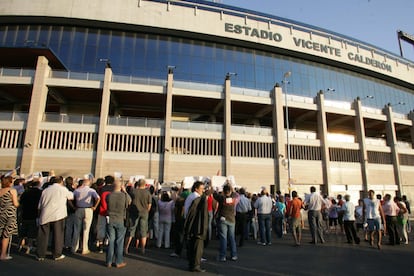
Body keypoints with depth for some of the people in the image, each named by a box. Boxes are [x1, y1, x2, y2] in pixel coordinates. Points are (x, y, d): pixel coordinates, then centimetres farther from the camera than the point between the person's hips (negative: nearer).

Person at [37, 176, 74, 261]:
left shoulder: (45, 190, 12)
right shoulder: (63, 189, -1)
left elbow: (39, 206, 14)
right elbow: (71, 197, 13)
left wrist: (39, 215, 25)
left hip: (45, 216, 4)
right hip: (58, 215, -4)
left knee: (43, 235, 12)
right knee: (58, 235, 6)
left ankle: (40, 255, 18)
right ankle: (57, 255, 14)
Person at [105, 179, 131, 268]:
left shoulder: (108, 196, -9)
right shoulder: (125, 196, -14)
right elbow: (130, 201, 7)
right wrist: (125, 191, 11)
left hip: (110, 220, 2)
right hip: (121, 221, -2)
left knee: (111, 241, 12)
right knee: (119, 242, 8)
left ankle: (109, 262, 21)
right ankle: (119, 262, 16)